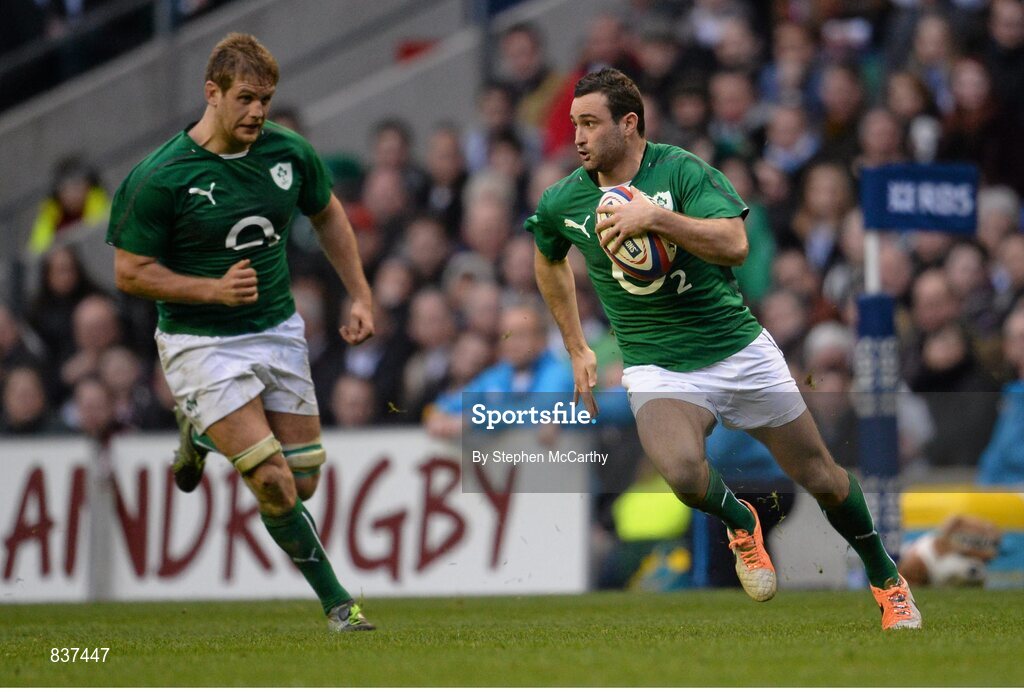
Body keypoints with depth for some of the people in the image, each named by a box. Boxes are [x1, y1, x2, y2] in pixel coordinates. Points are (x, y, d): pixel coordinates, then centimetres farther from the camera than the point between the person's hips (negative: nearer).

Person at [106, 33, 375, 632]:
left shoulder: (289, 153, -5)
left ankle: (203, 434, 33)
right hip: (201, 342, -5)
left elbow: (327, 213, 15)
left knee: (305, 482, 7)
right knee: (275, 486, -15)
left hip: (279, 331, 5)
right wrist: (215, 289, -23)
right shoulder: (161, 178, -19)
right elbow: (130, 272, -12)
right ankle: (336, 602, 2)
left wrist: (361, 296, 10)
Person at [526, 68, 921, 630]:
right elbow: (549, 263, 22)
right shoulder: (562, 203, -1)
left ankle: (885, 577, 34)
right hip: (658, 369, 1)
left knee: (820, 477, 7)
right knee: (684, 473, -31)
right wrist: (576, 349, 23)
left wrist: (656, 216, -36)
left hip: (739, 348, -1)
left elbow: (734, 244, -26)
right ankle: (739, 521, 3)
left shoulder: (681, 170, -11)